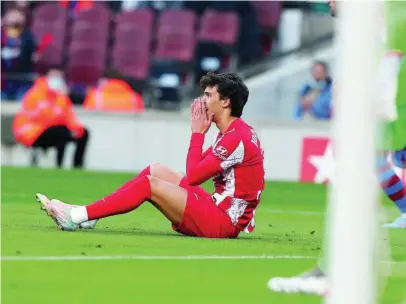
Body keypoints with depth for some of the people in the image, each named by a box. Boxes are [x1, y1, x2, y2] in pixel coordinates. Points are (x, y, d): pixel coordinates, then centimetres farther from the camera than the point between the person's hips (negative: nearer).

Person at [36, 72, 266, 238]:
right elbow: (195, 172, 15)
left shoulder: (237, 137, -17)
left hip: (224, 222, -10)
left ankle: (76, 217, -13)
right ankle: (85, 214, 1)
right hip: (218, 210, 10)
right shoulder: (231, 133, 16)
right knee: (156, 171, 8)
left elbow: (192, 176, -15)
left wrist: (198, 132, -4)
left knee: (149, 184, -14)